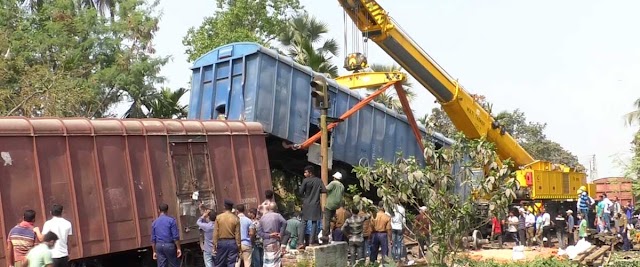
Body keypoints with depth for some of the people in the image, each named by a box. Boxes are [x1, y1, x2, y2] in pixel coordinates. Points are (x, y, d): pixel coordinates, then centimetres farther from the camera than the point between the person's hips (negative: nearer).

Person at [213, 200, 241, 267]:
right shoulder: (236, 218, -5)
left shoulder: (218, 217, -2)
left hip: (221, 242, 1)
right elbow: (237, 234, -4)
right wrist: (238, 246, 3)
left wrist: (214, 245, 3)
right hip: (232, 243, -1)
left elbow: (215, 233, -2)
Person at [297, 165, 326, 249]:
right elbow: (324, 190, -5)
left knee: (304, 223, 4)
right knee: (314, 223, 8)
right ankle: (311, 242, 5)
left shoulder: (305, 180, -9)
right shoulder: (319, 181, 1)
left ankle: (301, 242, -1)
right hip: (315, 204, 2)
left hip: (306, 204, -2)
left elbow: (300, 192, -7)